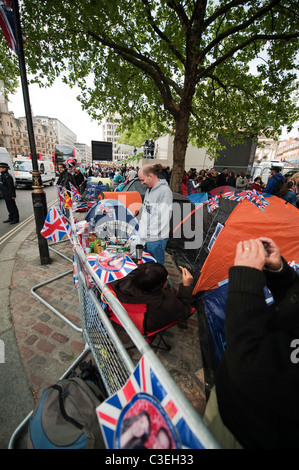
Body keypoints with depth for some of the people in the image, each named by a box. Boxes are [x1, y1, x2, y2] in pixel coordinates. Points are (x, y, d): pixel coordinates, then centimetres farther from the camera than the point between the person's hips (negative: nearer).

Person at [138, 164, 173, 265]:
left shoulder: (165, 190, -15)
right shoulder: (148, 190, 13)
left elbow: (163, 217, -19)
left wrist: (150, 235, -16)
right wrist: (141, 231, 14)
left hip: (156, 239, -8)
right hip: (145, 237, 8)